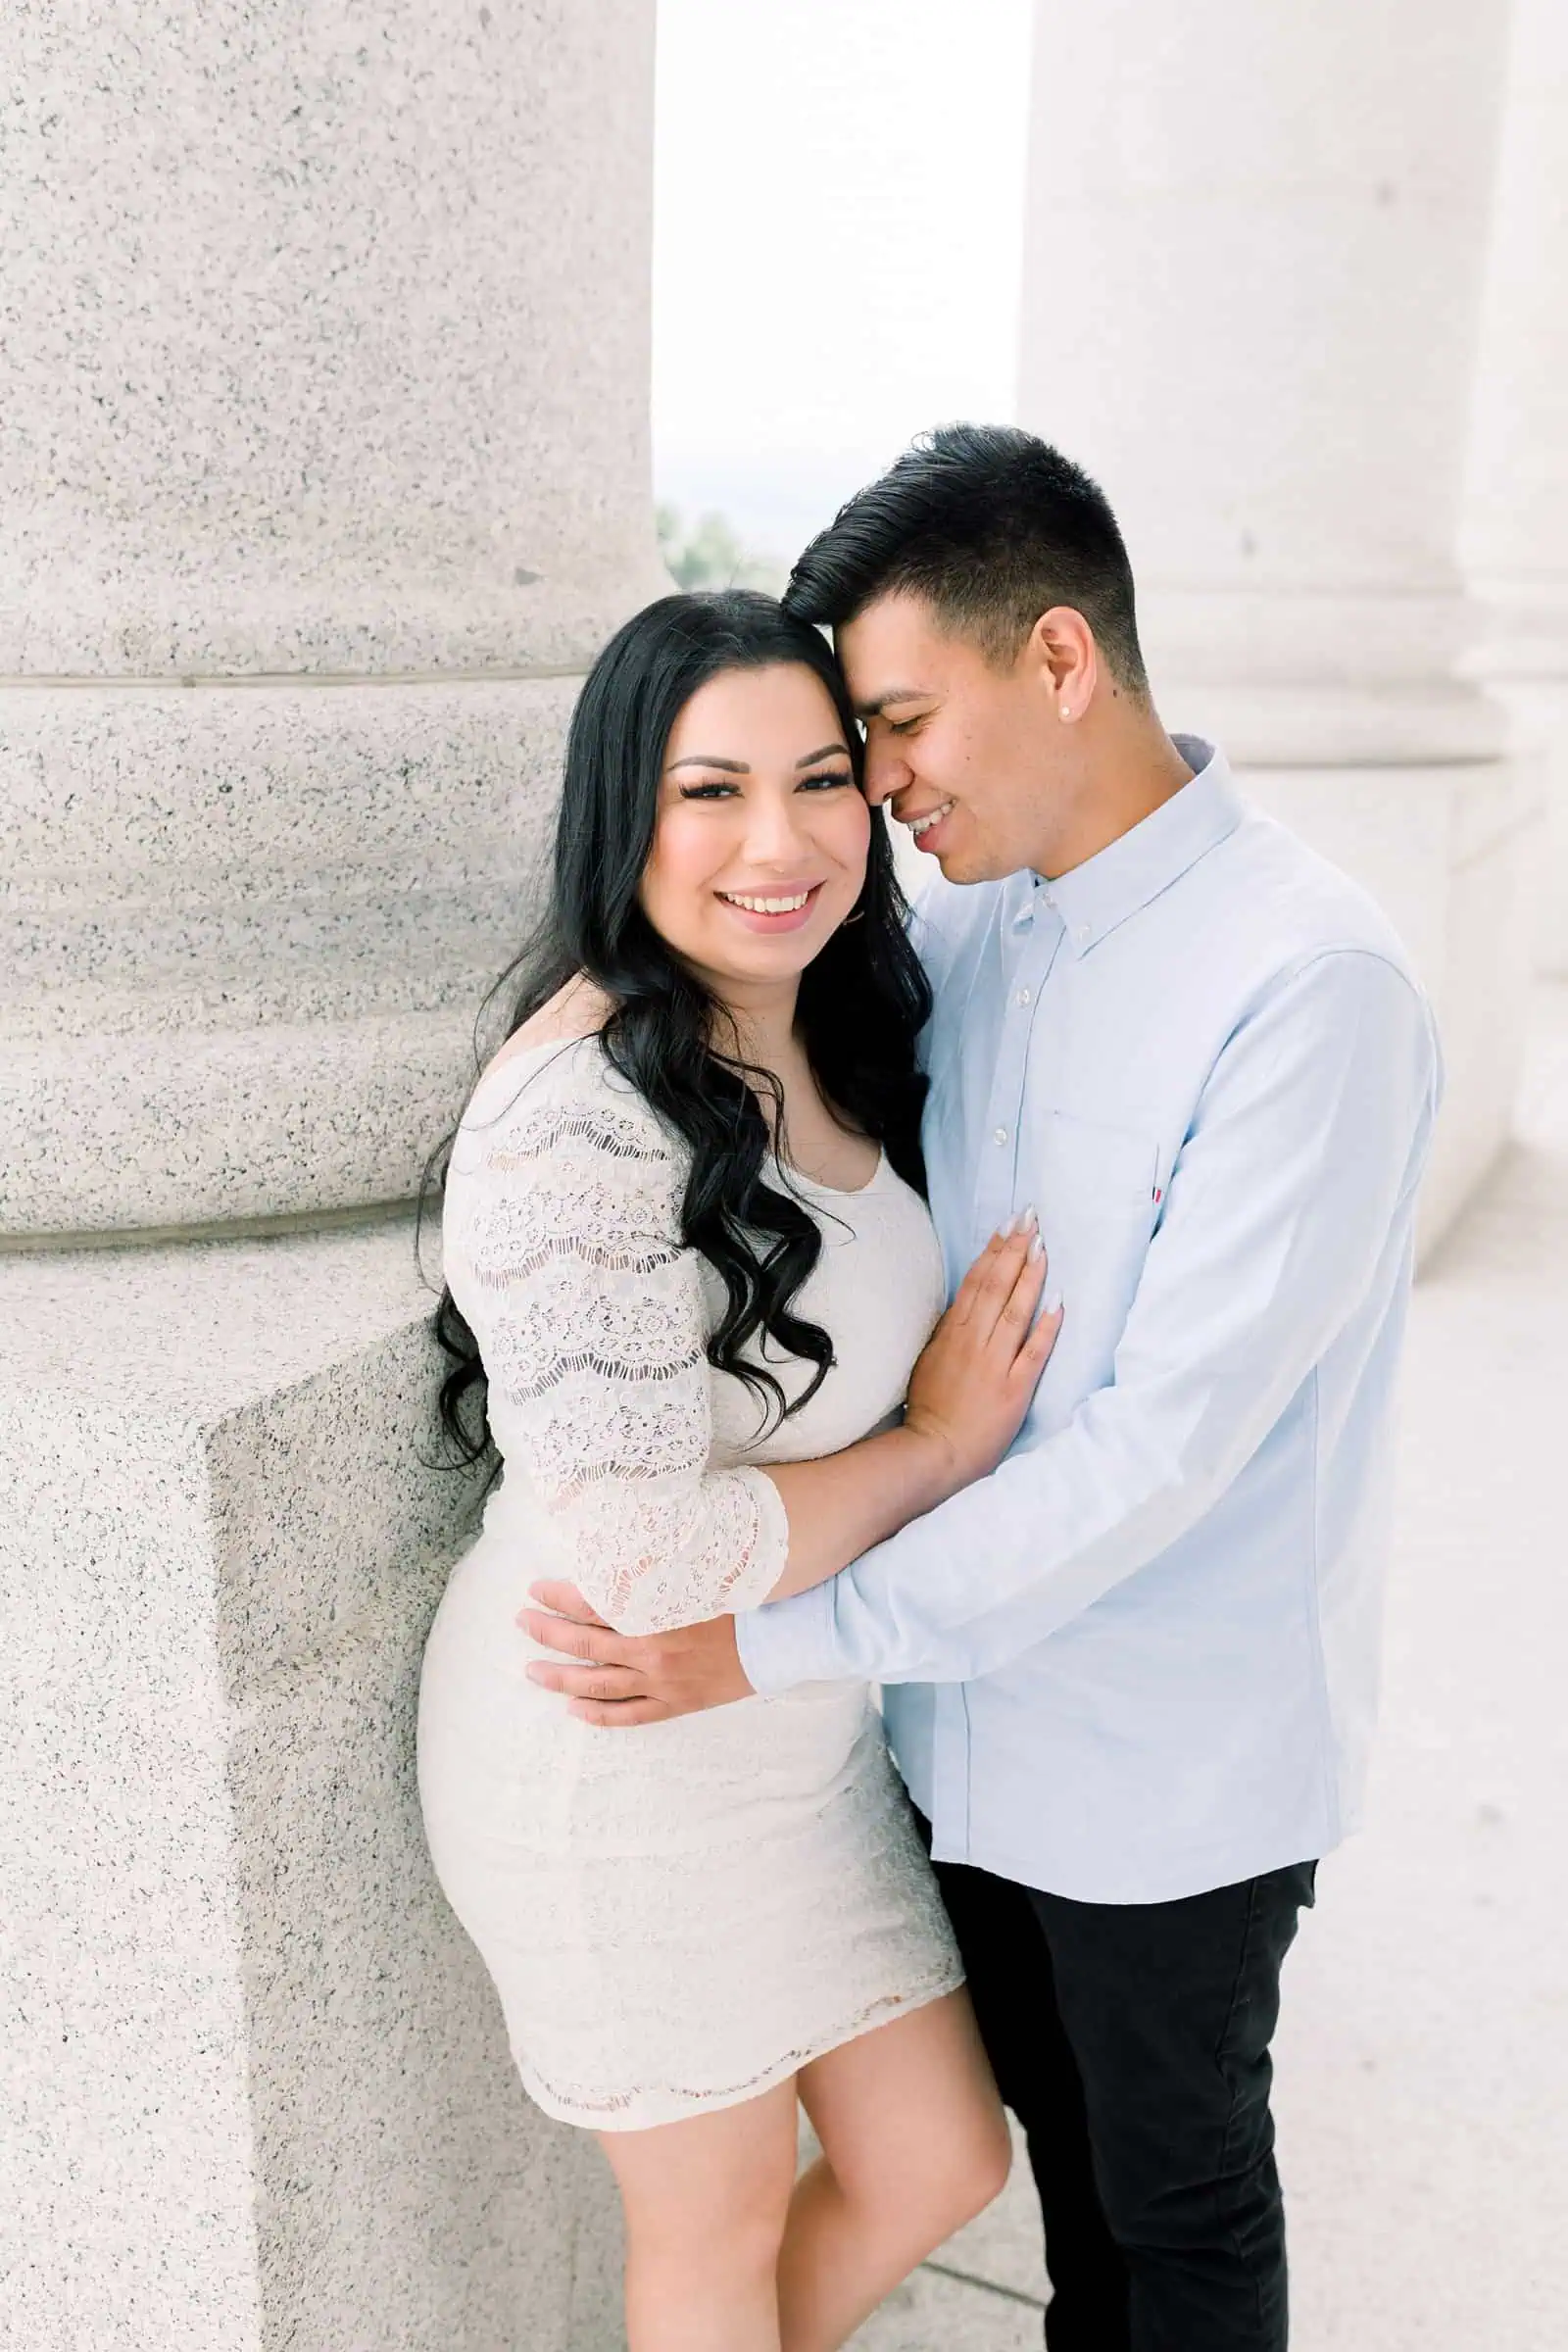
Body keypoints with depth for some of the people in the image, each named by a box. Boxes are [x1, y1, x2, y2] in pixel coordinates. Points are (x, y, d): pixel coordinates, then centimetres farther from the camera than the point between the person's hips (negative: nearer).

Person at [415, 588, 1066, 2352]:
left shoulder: (827, 1047, 2)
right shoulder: (579, 1110, -27)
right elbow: (632, 1557, -29)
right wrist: (933, 1448, -18)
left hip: (802, 1726, 8)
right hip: (617, 1760, -8)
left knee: (938, 2162, 21)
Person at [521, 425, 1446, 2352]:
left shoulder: (1310, 983, -25)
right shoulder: (970, 929, -2)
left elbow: (1166, 1441, -27)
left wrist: (773, 1641, -24)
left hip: (1175, 1757, -6)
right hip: (980, 1698, 6)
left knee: (1177, 2195, 19)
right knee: (1059, 2126, 27)